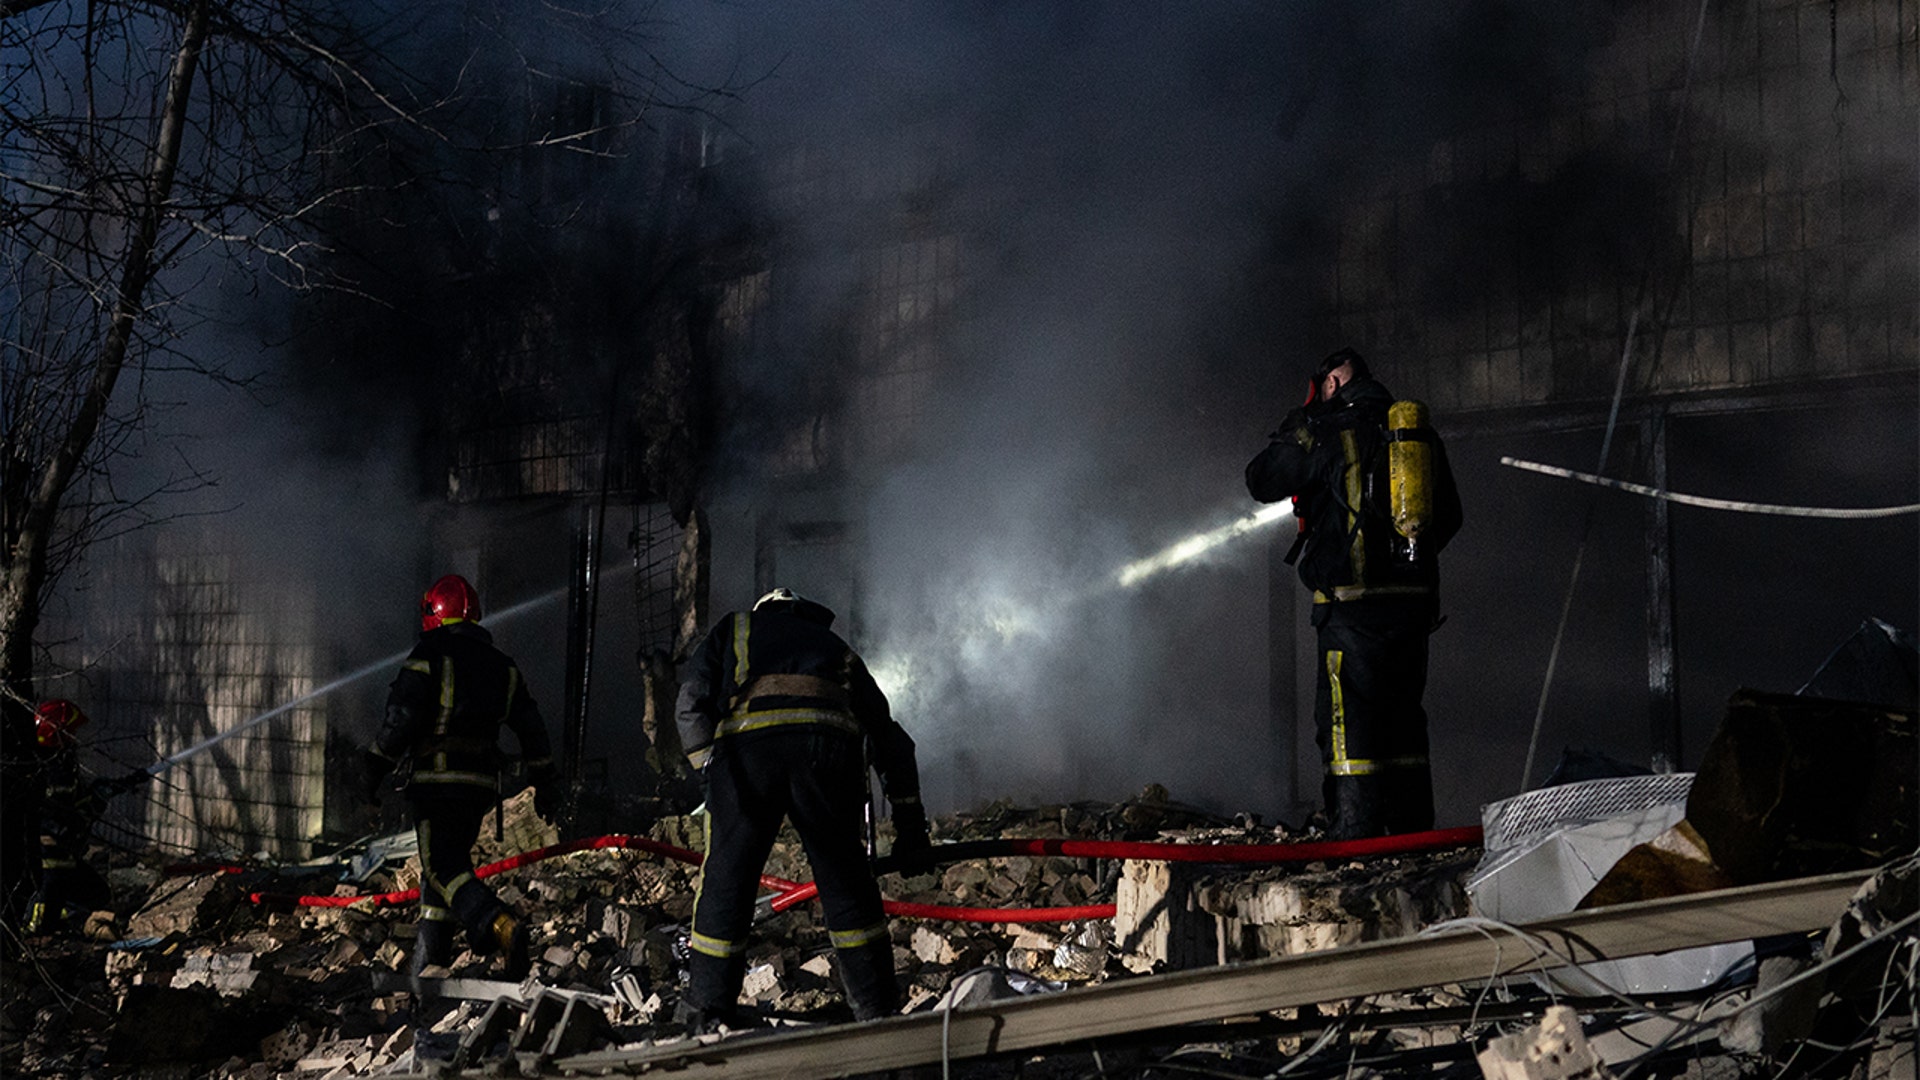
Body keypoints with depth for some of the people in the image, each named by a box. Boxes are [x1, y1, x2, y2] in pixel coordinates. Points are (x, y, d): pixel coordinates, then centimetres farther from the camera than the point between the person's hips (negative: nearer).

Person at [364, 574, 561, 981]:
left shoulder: (429, 654, -4)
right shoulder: (501, 664, 15)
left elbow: (401, 717, -12)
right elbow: (532, 729, 14)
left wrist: (376, 768, -2)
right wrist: (545, 786, 19)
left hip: (437, 779, -6)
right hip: (483, 781, 6)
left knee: (444, 868, -10)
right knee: (443, 866, 15)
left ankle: (502, 927, -34)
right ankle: (429, 966, 15)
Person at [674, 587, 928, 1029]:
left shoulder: (734, 628, 32)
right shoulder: (837, 648, 37)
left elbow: (692, 702, 12)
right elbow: (889, 737, 30)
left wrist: (707, 768, 1)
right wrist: (910, 825, 27)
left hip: (747, 744, -1)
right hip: (828, 743, 1)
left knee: (725, 878, 9)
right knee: (845, 878, 13)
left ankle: (707, 1008, 14)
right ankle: (877, 1005, 14)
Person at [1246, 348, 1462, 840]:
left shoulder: (1329, 430, -3)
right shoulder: (1423, 433, 15)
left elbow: (1261, 481, 5)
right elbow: (1449, 516, 21)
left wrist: (1292, 430, 19)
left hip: (1353, 599, -6)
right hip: (1415, 597, 6)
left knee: (1347, 715, -4)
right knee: (1402, 712, 13)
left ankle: (1355, 833, -10)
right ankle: (1413, 831, 13)